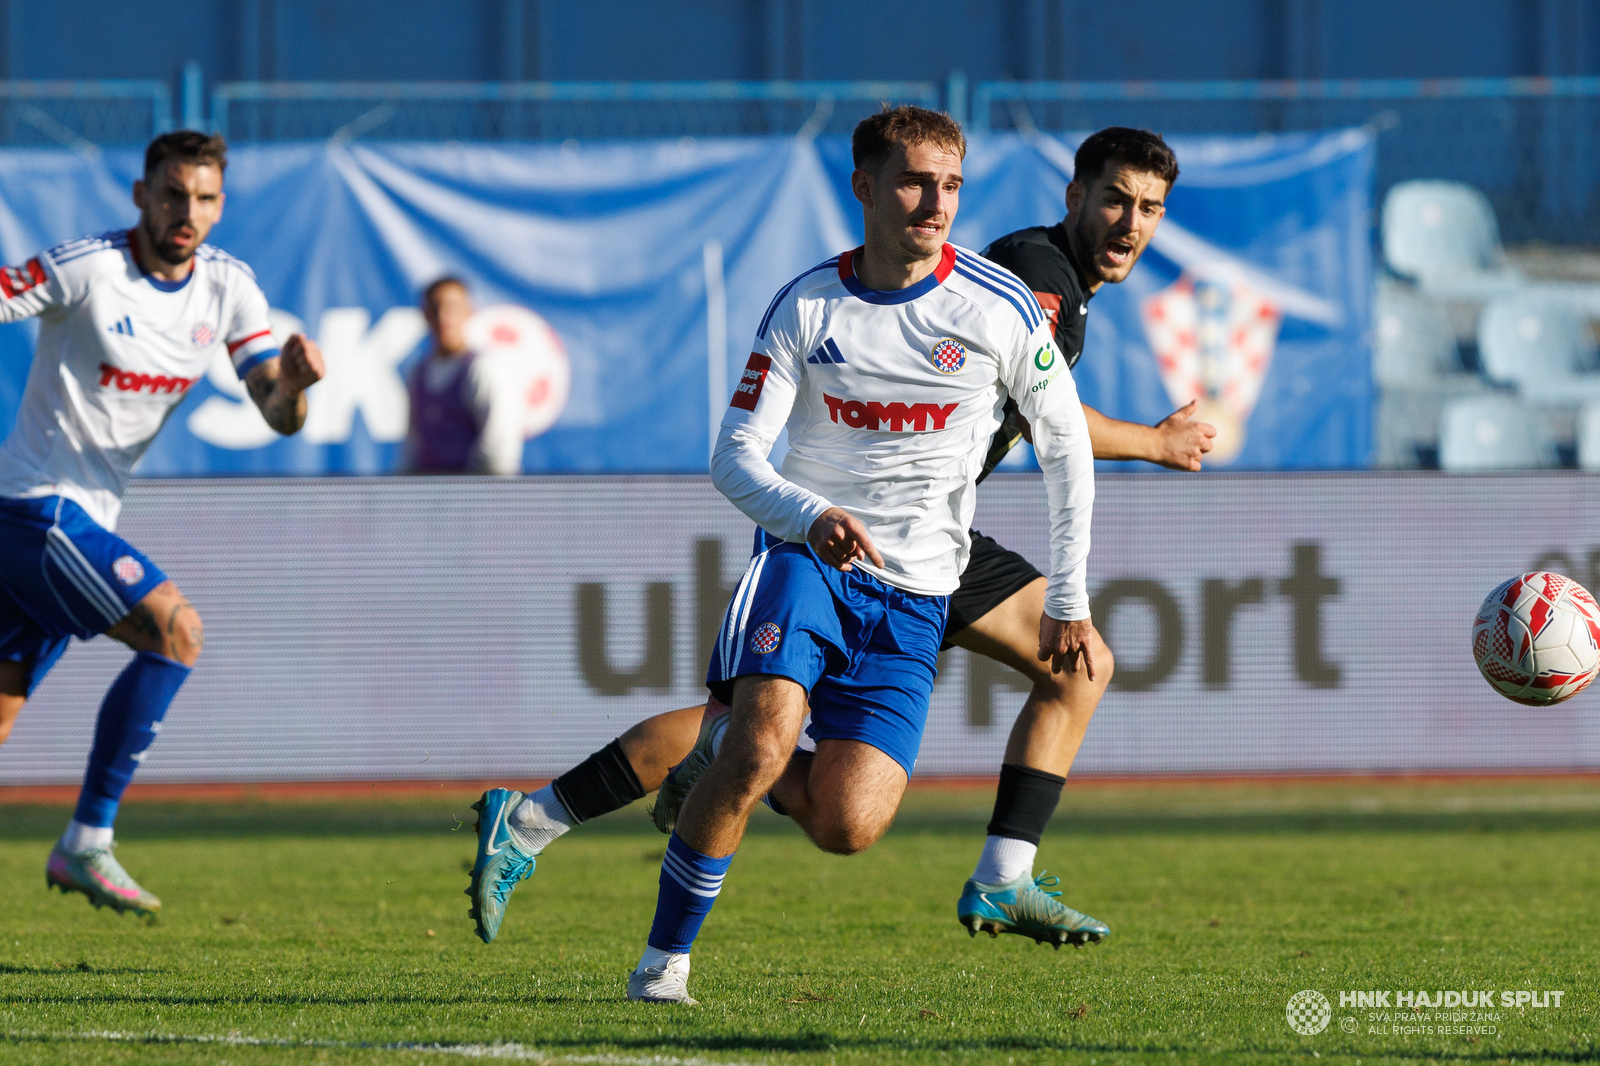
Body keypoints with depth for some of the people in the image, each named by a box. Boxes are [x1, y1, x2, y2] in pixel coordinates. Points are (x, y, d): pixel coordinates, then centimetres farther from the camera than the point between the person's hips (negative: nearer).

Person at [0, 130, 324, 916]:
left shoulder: (227, 287, 4)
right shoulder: (85, 269, -15)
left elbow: (277, 415, -2)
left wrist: (294, 383, -24)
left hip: (86, 520, 7)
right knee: (175, 630, -21)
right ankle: (86, 844, -16)